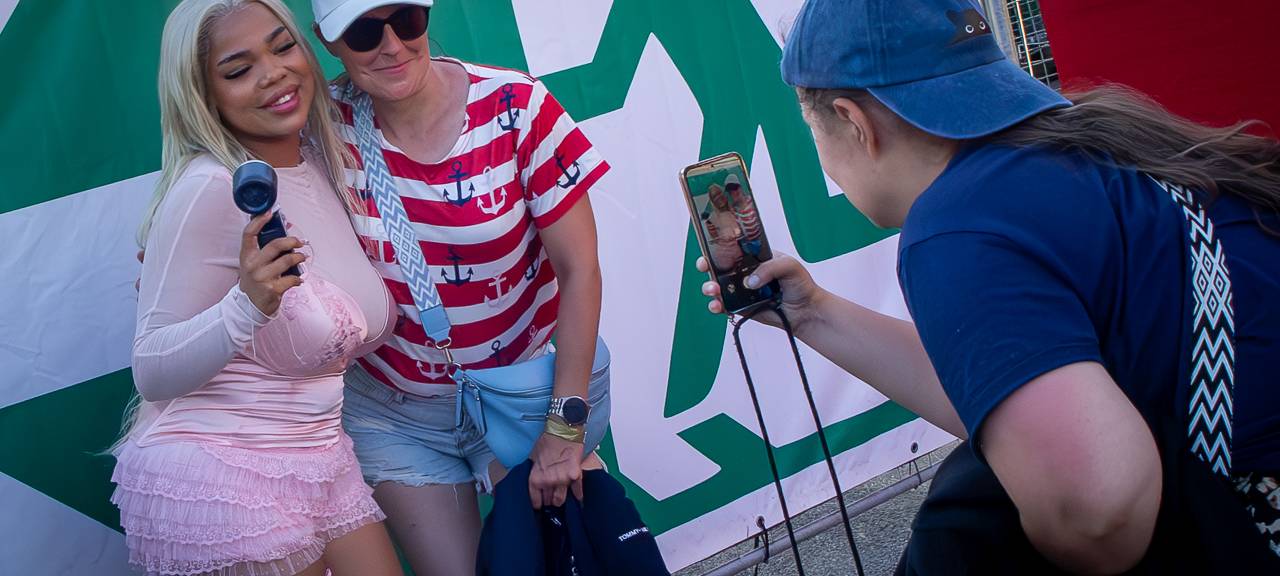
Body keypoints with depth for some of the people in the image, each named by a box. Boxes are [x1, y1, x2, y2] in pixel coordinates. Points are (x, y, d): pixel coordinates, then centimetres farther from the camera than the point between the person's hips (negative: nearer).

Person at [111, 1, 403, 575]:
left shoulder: (325, 162, 4)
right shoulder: (209, 187, -19)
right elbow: (153, 374, -19)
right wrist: (248, 303, -32)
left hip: (319, 459, 7)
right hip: (215, 478, -7)